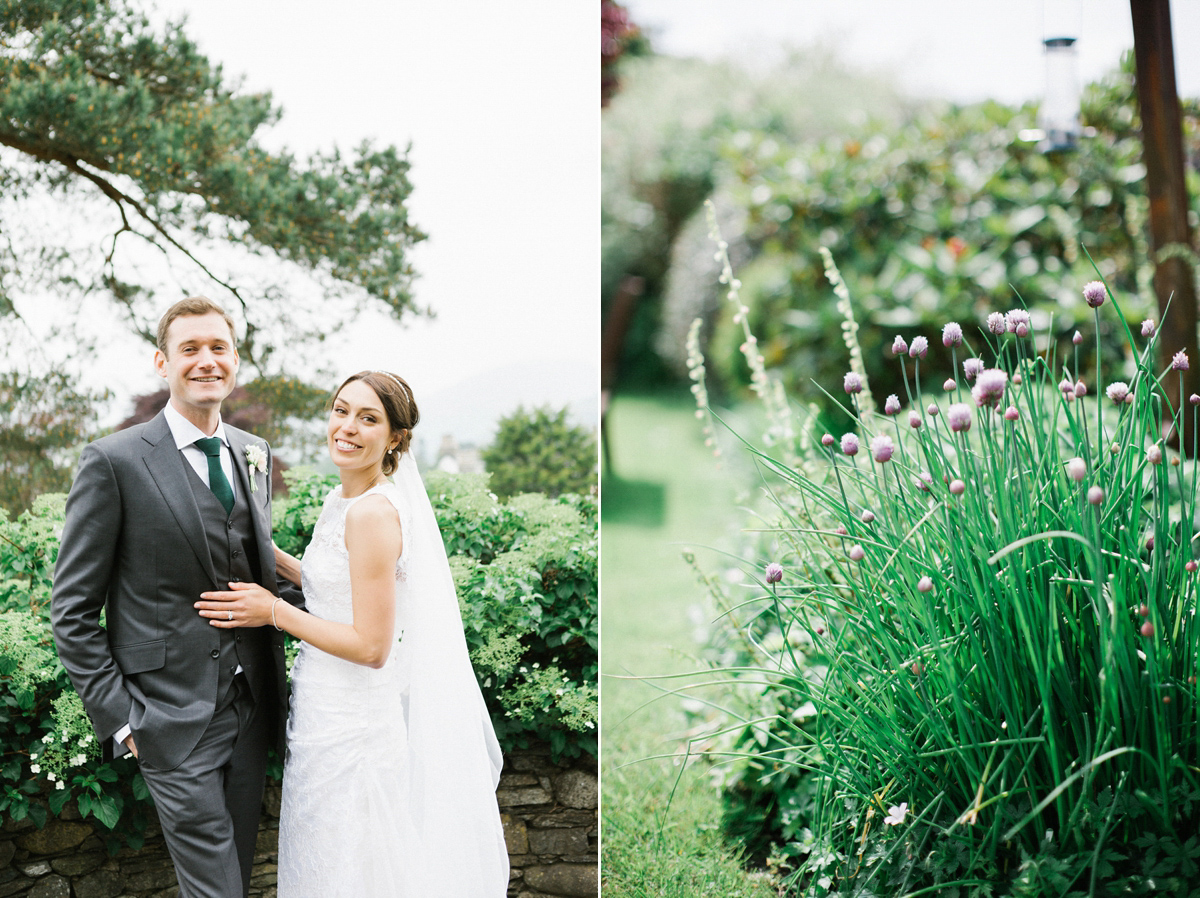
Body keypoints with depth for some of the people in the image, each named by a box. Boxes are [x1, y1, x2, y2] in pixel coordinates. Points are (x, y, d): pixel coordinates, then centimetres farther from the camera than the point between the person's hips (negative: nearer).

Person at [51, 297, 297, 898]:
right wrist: (118, 716, -11)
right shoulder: (115, 462, -9)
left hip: (251, 710, 6)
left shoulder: (254, 456, 10)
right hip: (175, 717, -6)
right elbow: (72, 610, -7)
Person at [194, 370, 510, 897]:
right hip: (328, 705, 9)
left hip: (351, 720, -9)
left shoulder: (374, 513, -22)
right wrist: (272, 556, 13)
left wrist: (274, 611, -16)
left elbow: (371, 646, -23)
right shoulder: (342, 499, 7)